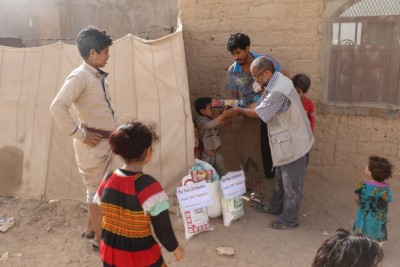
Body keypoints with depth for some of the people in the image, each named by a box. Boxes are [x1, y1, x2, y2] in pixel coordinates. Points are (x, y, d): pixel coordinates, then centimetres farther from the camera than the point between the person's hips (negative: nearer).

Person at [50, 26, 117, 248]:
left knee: (100, 187, 20)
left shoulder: (98, 76, 9)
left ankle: (90, 228, 37)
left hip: (106, 141, 9)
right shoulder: (80, 76, -18)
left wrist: (111, 133, 11)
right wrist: (80, 135, -22)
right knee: (97, 189, 5)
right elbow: (57, 108, -28)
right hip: (93, 143, -9)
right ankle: (100, 237, 22)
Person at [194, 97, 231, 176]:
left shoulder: (211, 120, 11)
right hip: (207, 153, -8)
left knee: (222, 174, 16)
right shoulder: (201, 120, -13)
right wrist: (222, 116, -36)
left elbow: (218, 132, 20)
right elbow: (209, 125, -35)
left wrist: (223, 122, 4)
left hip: (216, 151, 8)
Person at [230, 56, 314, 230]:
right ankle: (275, 207, 42)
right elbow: (259, 105, 9)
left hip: (294, 144, -10)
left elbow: (258, 113, -21)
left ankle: (289, 219, 22)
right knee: (281, 179, 25)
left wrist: (239, 111, -4)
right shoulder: (275, 83, 4)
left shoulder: (278, 91, -29)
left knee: (291, 184, 6)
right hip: (287, 141, 10)